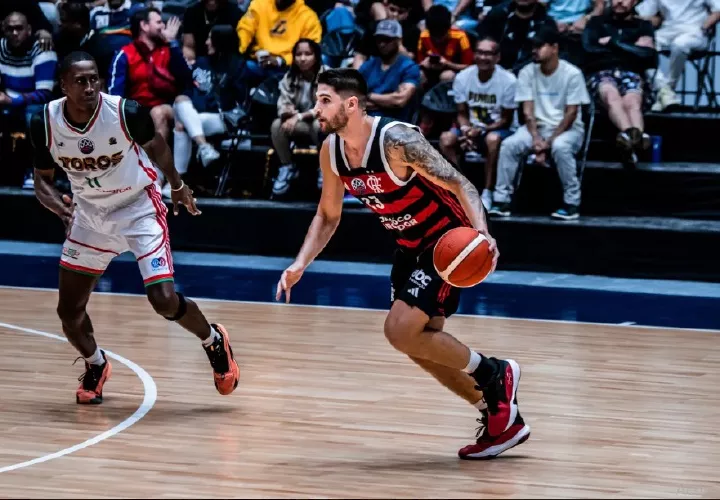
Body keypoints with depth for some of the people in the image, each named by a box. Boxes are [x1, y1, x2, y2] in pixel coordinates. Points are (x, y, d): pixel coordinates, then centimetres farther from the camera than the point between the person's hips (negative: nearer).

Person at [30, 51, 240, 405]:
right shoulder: (45, 123, -18)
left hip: (139, 209, -3)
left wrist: (177, 186, 12)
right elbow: (43, 180, -3)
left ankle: (214, 342, 15)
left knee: (164, 300, -16)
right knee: (69, 310, 5)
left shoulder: (127, 113, -25)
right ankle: (95, 367, 36)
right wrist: (60, 207, -25)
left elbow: (154, 145, -2)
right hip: (89, 213, 3)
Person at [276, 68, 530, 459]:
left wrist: (482, 232, -42)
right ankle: (502, 419, 22)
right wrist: (300, 264, -3)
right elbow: (328, 215, 10)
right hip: (411, 246, 8)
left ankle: (493, 375, 2)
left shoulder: (397, 141, -28)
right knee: (419, 344, 9)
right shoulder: (331, 151, -5)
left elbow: (460, 185, -25)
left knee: (400, 331, -18)